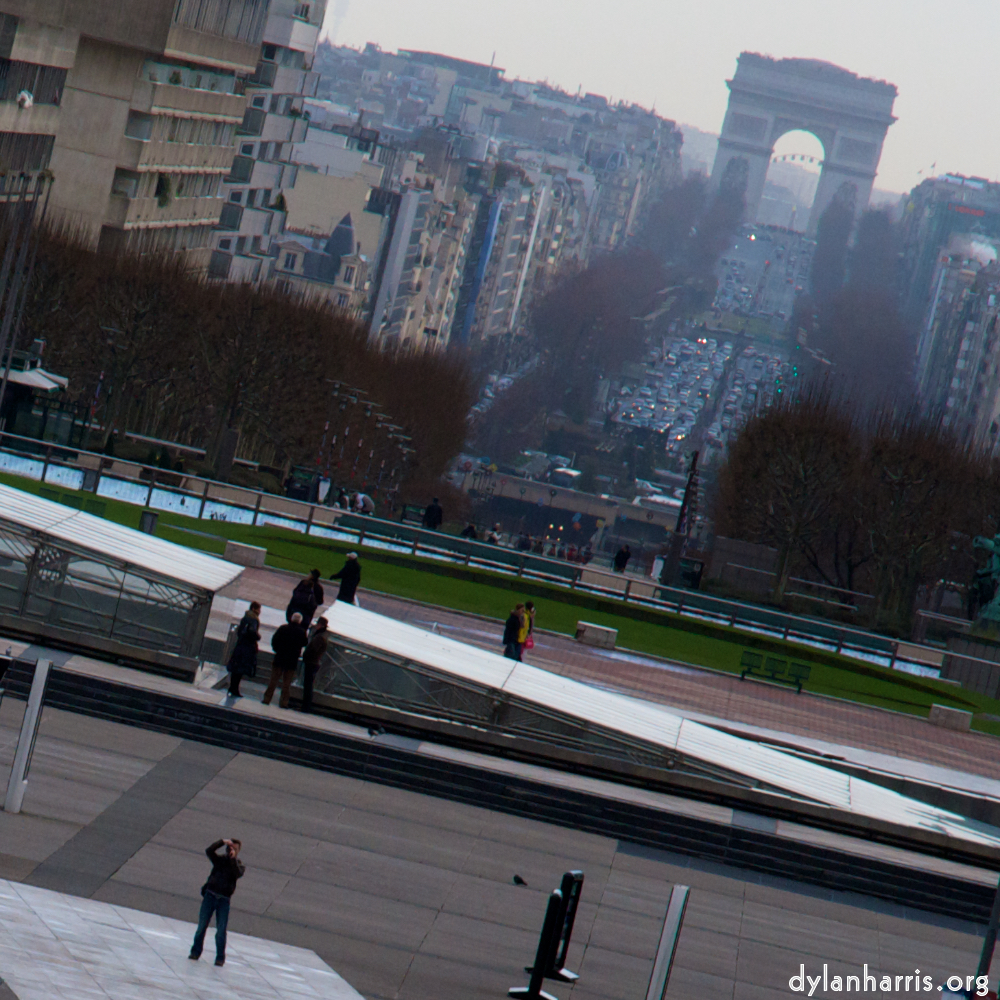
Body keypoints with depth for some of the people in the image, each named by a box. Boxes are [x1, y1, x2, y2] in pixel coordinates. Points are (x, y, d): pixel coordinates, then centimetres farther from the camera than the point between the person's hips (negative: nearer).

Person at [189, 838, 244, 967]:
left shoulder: (240, 865, 8)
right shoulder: (220, 859, 11)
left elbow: (238, 874, -13)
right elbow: (209, 851, -4)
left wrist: (233, 858, -16)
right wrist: (222, 842, -10)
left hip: (224, 899, -1)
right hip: (210, 895, 1)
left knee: (221, 930, -4)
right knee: (202, 925, 0)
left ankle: (220, 957, 1)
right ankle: (195, 952, 10)